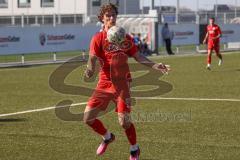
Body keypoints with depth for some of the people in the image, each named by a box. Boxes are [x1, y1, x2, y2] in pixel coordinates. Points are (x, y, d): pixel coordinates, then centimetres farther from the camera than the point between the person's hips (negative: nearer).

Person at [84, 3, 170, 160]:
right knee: (88, 117, -5)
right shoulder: (98, 38, -1)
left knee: (124, 121, -12)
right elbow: (92, 59, -12)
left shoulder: (125, 37, 7)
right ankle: (107, 137, 25)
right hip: (104, 83, 0)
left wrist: (154, 65, -2)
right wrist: (90, 69, -35)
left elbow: (138, 56, 11)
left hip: (122, 83, 0)